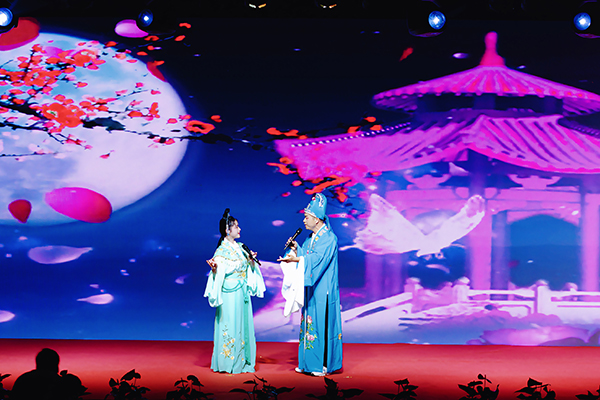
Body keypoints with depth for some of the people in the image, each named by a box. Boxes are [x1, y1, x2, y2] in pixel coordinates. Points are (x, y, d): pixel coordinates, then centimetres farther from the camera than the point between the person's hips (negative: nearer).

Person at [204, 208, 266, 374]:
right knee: (230, 325, -5)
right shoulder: (222, 250, -8)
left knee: (243, 324, 8)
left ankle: (242, 362, 15)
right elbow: (219, 273, -14)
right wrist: (214, 268, -34)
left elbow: (249, 269, 18)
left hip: (242, 293, 7)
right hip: (230, 293, -7)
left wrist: (252, 260, 0)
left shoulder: (240, 247, 13)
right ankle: (228, 363, 3)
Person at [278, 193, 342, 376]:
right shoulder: (311, 238, 14)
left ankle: (324, 364, 2)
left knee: (322, 325, -5)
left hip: (323, 291, -8)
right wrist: (296, 248, 0)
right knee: (309, 324, 11)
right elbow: (306, 256, 16)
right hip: (311, 290, 8)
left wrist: (297, 259, -31)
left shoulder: (329, 238, -13)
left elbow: (318, 259, -24)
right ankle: (308, 363, 17)